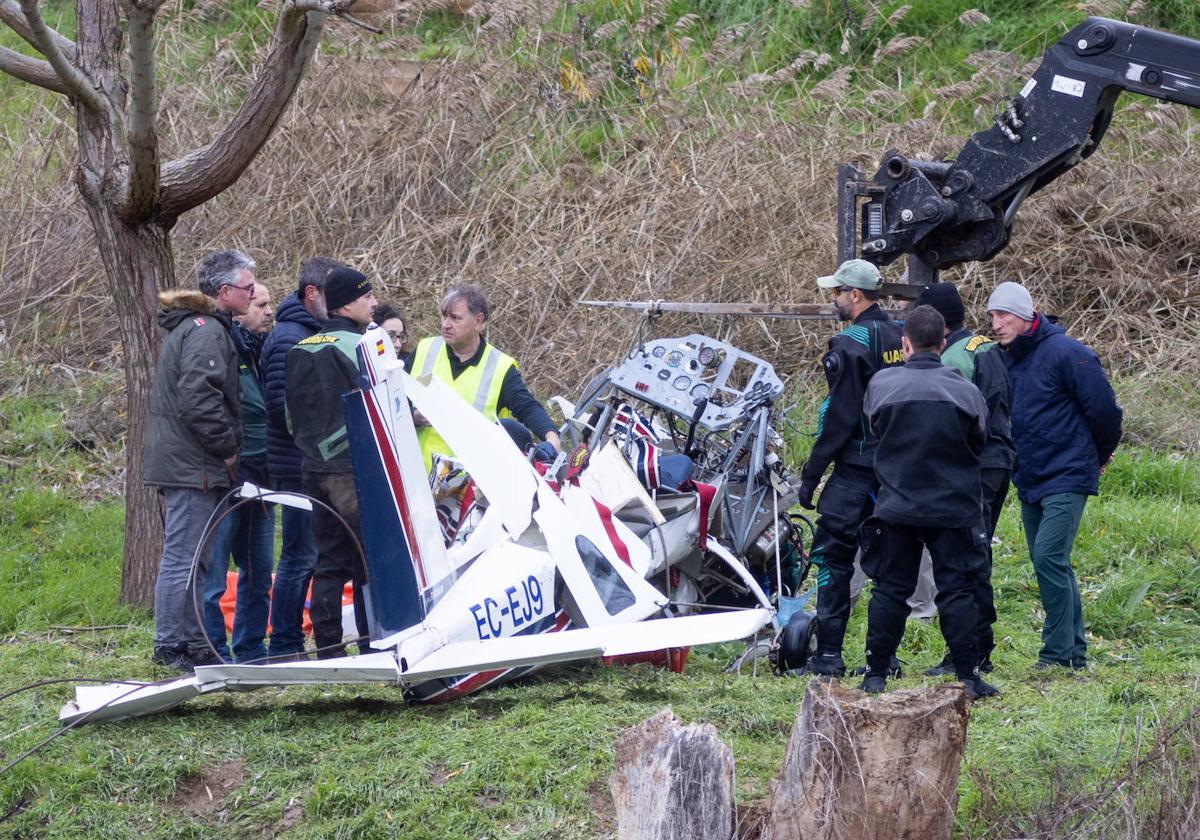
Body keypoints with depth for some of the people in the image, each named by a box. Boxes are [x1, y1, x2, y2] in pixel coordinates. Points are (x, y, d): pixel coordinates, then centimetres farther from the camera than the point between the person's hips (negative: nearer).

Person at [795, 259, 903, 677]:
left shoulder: (850, 345, -13)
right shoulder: (901, 337, 10)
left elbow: (840, 416, -16)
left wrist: (811, 473, -11)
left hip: (856, 469, -8)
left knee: (832, 554, -4)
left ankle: (828, 654, -9)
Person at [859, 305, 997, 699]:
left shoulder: (881, 384, -6)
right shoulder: (965, 391, -7)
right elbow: (980, 443, 7)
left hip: (896, 506, 1)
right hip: (954, 507, -1)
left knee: (890, 589, 8)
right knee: (957, 591, 3)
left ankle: (875, 674, 9)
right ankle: (968, 676, 1)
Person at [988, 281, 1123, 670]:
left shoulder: (1064, 353, -14)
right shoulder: (1006, 360, 10)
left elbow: (1103, 408, -11)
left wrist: (1100, 455, 5)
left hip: (1066, 479, -8)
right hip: (1029, 483, 8)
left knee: (1049, 557, -17)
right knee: (1051, 565, 10)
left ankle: (1057, 651, -12)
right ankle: (1075, 650, 18)